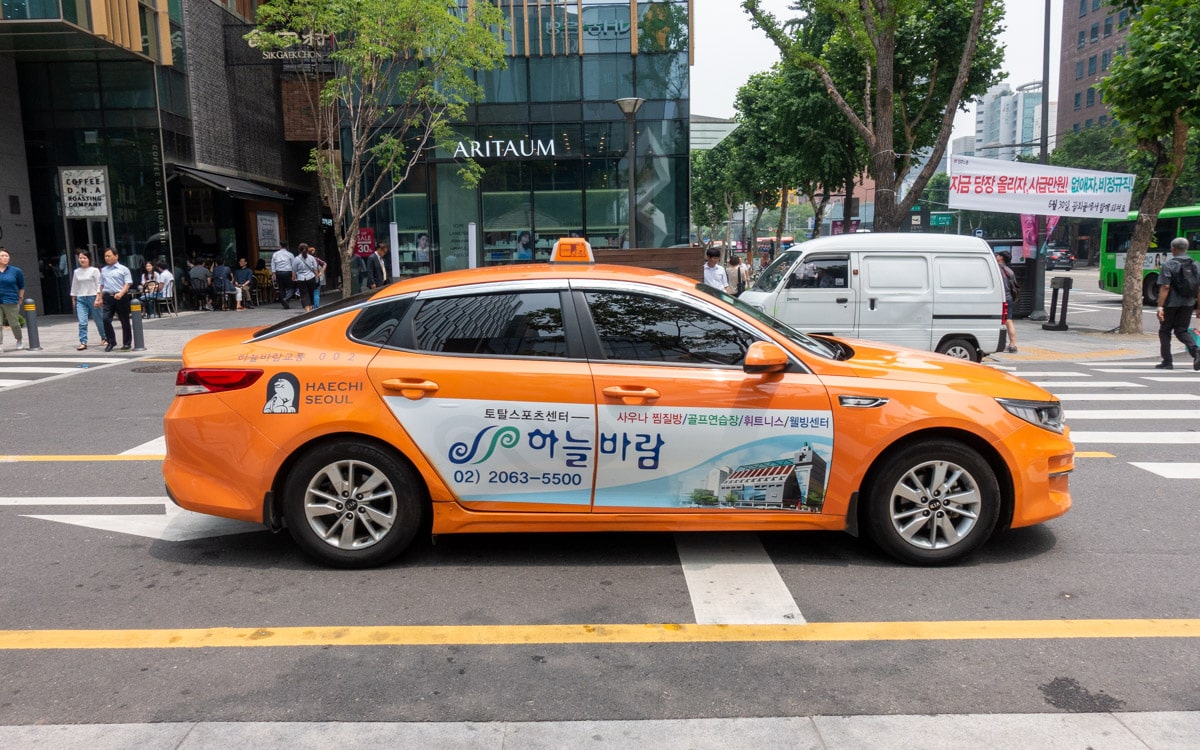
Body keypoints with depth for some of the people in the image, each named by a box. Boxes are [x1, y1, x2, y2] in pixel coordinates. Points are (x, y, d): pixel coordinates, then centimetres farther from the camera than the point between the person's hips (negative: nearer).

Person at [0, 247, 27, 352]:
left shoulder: (15, 271, 2)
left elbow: (22, 287, 13)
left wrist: (20, 300, 11)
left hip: (10, 302, -1)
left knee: (14, 323, 5)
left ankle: (19, 341, 28)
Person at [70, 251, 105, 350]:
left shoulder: (94, 270, -1)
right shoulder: (76, 272, 11)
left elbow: (99, 285, -6)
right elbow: (74, 286, 16)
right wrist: (73, 299, 14)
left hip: (93, 297, -3)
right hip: (80, 299, 3)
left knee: (98, 320, 7)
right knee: (82, 322, -8)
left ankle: (104, 338, 26)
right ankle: (83, 342, -9)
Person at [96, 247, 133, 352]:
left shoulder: (123, 269, 0)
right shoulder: (103, 270, 16)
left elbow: (128, 284, -7)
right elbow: (102, 285, 22)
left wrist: (120, 293, -22)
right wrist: (100, 298, 18)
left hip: (121, 297, -4)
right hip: (107, 297, 4)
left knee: (125, 321, 3)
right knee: (106, 319, -8)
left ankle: (127, 343, 12)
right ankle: (111, 342, 3)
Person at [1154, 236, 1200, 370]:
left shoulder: (1168, 264, -10)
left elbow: (1165, 287, -16)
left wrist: (1160, 306, -17)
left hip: (1171, 304, -5)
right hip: (1188, 304, 5)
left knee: (1165, 331, 10)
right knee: (1181, 331, 13)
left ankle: (1167, 362, 11)